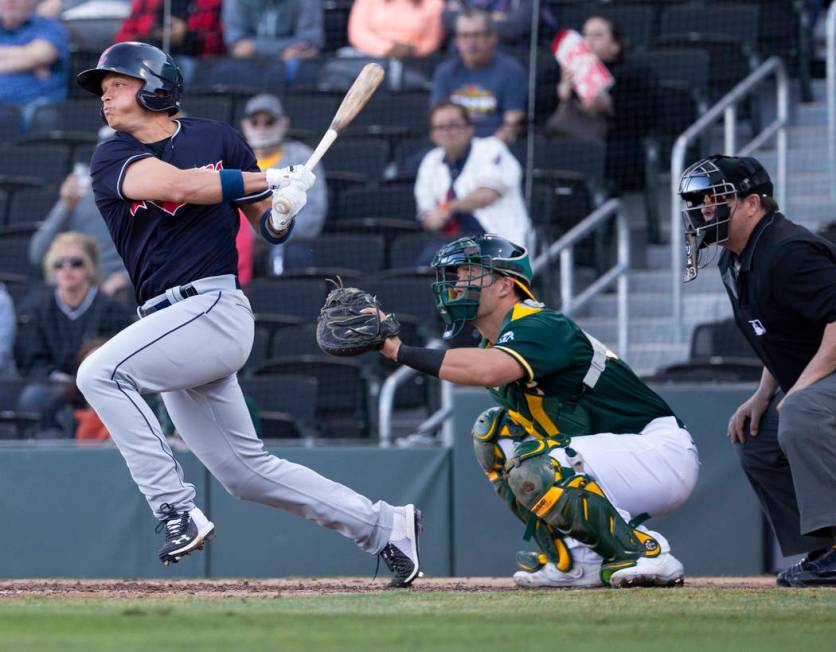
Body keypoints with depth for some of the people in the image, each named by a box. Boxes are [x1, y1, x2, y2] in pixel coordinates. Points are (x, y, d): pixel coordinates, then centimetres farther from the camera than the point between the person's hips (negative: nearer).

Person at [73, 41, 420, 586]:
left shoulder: (217, 139, 5)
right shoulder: (113, 158, 7)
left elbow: (270, 228, 12)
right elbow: (172, 183, -14)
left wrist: (283, 210, -11)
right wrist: (266, 180, -11)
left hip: (214, 309, -5)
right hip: (172, 326, 5)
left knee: (101, 373, -25)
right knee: (248, 471, 8)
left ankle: (178, 510, -24)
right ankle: (385, 526, 18)